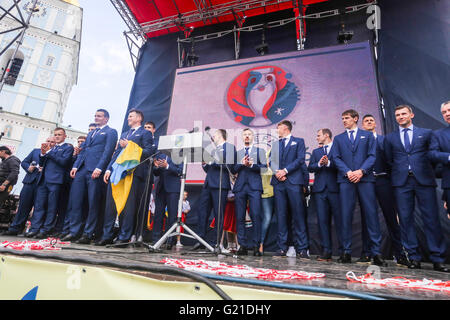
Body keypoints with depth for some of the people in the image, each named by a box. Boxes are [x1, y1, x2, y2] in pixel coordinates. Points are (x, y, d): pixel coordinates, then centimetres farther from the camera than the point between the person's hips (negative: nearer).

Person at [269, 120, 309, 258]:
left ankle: (302, 249, 1)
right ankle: (282, 248, 8)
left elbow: (300, 159, -2)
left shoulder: (299, 141, 11)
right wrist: (277, 172, -7)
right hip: (278, 182, 4)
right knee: (281, 215, 3)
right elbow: (272, 161, 13)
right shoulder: (275, 144, 23)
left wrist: (285, 170, -11)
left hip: (294, 181, -3)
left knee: (298, 214, -5)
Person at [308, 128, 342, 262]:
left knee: (339, 219, -3)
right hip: (320, 189, 4)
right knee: (322, 220, 2)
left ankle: (343, 251, 7)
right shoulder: (316, 151, 22)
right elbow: (310, 168, 10)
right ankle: (326, 251, 7)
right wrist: (319, 164, -8)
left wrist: (328, 163, -17)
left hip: (335, 188, -4)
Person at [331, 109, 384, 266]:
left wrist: (361, 171, -12)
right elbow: (336, 158, 7)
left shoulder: (368, 135, 15)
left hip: (365, 178, -1)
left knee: (371, 214, -3)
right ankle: (347, 252, 6)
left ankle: (376, 252, 6)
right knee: (346, 215, -1)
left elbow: (372, 156, 4)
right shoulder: (338, 138, 18)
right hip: (346, 180, 1)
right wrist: (348, 172, -9)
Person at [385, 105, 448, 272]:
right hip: (402, 182, 1)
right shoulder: (390, 137, 15)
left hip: (424, 180, -1)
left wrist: (426, 171, 4)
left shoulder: (427, 133, 13)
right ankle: (414, 258, 9)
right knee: (406, 219, 0)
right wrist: (399, 170, 5)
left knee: (431, 219, -1)